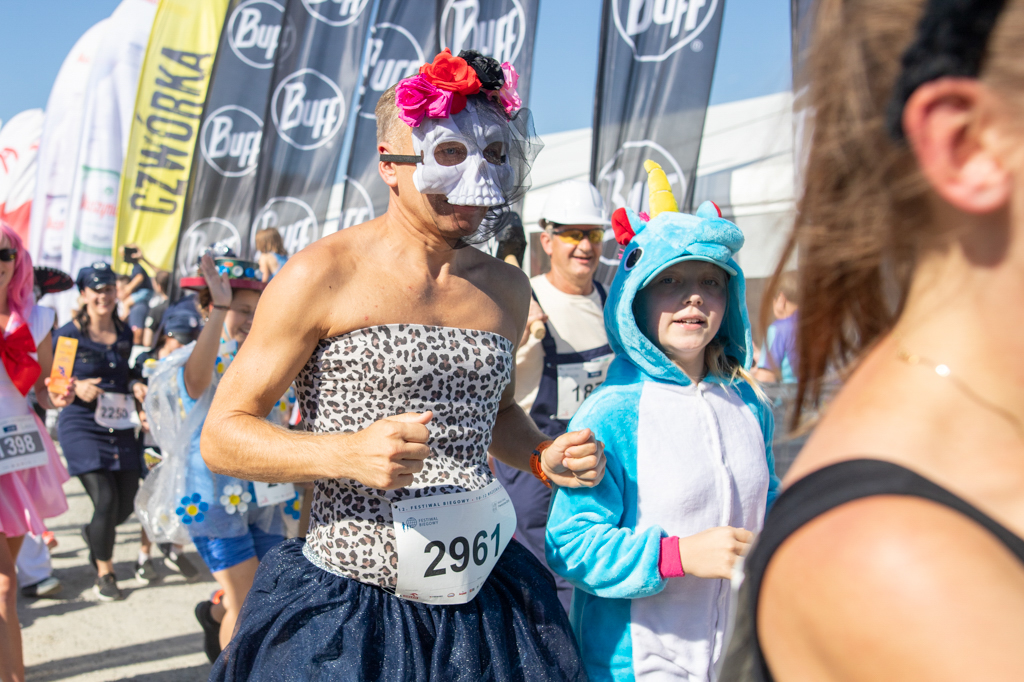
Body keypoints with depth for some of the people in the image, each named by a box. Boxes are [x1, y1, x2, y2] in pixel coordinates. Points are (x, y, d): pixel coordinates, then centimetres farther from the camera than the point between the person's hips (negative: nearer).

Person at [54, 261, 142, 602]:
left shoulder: (125, 333, 8)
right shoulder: (67, 335, -6)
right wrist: (77, 389, -21)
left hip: (121, 429, 5)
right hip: (82, 429, -5)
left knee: (126, 504, 5)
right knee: (106, 501, -11)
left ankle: (93, 533, 41)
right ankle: (104, 573, 13)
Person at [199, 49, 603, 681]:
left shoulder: (506, 288, 6)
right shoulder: (325, 274, -11)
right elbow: (222, 436, -9)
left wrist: (543, 456, 2)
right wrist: (348, 453, -25)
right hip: (347, 607, -4)